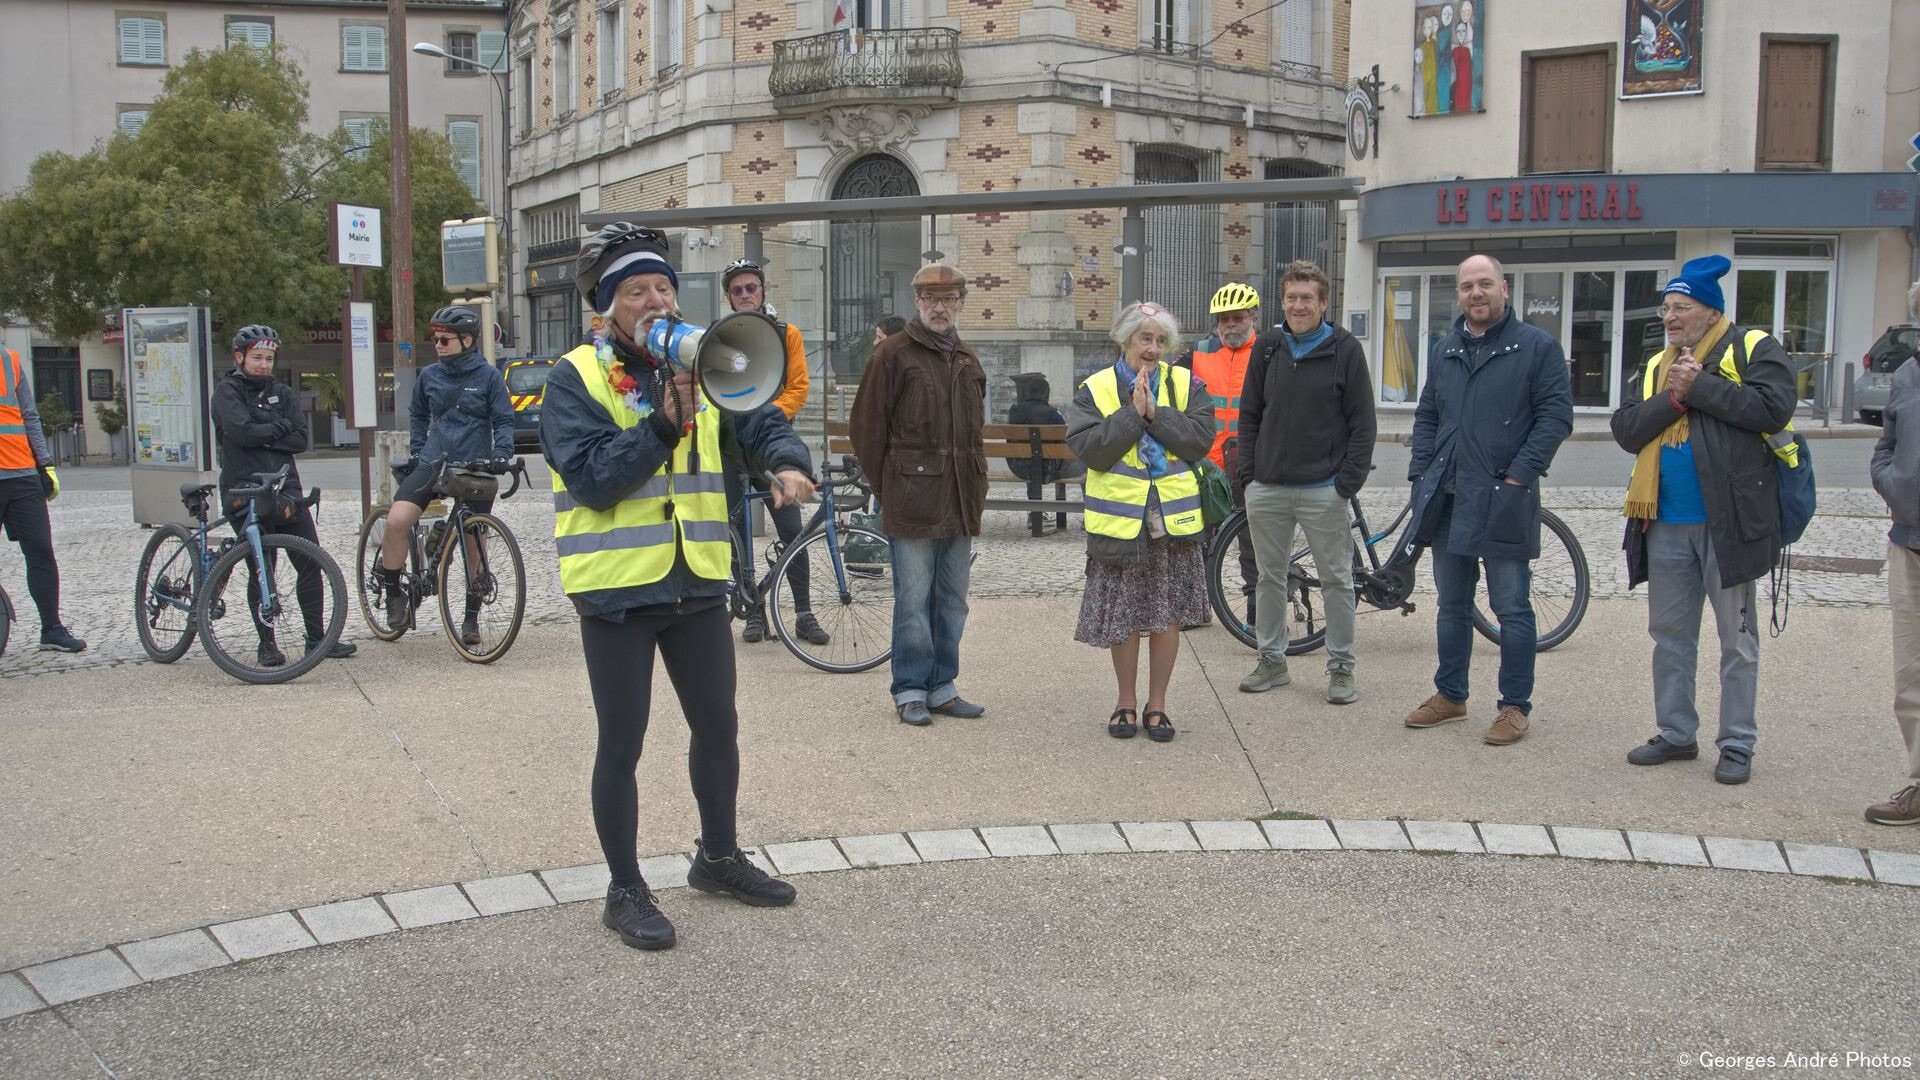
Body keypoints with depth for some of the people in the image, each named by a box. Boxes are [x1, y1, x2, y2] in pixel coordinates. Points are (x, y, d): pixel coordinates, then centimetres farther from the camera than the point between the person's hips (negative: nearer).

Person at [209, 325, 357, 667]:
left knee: (311, 564, 2)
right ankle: (267, 644, 10)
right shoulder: (227, 391, 0)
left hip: (286, 490, 5)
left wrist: (261, 437, -10)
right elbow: (240, 431, -17)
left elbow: (300, 440, 2)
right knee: (261, 571, 0)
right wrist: (280, 427, -6)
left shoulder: (282, 393, 14)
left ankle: (317, 638, 11)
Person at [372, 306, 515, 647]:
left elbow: (503, 420, 1)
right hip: (434, 463, 2)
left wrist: (500, 454, -14)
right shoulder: (430, 375, 8)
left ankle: (471, 618, 16)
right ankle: (393, 590, -1)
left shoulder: (488, 376, -1)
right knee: (396, 520, -21)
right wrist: (417, 450, 12)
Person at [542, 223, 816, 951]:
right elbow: (591, 478, -18)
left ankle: (718, 857, 36)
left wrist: (789, 464, -18)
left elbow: (762, 423, 3)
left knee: (718, 726, 16)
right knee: (622, 744, 3)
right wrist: (665, 424, -27)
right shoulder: (575, 378, -7)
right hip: (617, 589, -5)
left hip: (696, 583, 6)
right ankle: (625, 891, 19)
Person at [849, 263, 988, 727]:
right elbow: (866, 426, -3)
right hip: (913, 502, -6)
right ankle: (910, 692, 8)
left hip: (961, 502, 6)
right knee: (913, 600, -2)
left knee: (952, 600, 11)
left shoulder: (967, 361, 16)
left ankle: (941, 688, 20)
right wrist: (886, 488, -2)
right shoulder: (894, 353, -3)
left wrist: (976, 488, 14)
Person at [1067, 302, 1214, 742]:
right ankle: (1126, 701, 24)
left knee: (1168, 617, 7)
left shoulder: (1186, 385, 4)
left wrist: (1155, 412, -15)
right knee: (1123, 618, 7)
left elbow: (1200, 440, -8)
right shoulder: (1094, 390, 0)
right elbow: (1091, 449, -13)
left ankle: (1156, 704, 20)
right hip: (1119, 520, -1)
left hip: (1174, 521, 1)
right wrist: (1133, 412, -16)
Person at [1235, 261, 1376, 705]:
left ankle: (1341, 668, 12)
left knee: (1337, 580, 3)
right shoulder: (1267, 348, 8)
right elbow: (1249, 416, 11)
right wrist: (1248, 475, 3)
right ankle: (1272, 660, 23)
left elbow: (1362, 423, -4)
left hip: (1324, 489, -4)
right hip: (1267, 488, 4)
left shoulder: (1345, 349, -3)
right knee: (1270, 577, 11)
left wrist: (1349, 482, -10)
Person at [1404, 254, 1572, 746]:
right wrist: (1421, 473, 7)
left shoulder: (1537, 346, -4)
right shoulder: (1445, 350, 14)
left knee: (1512, 609, 1)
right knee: (1452, 604, 15)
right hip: (1447, 498, 6)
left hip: (1503, 499, -6)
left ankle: (1516, 706, 9)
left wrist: (1520, 473, -15)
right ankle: (1450, 694, 26)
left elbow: (1556, 415, -8)